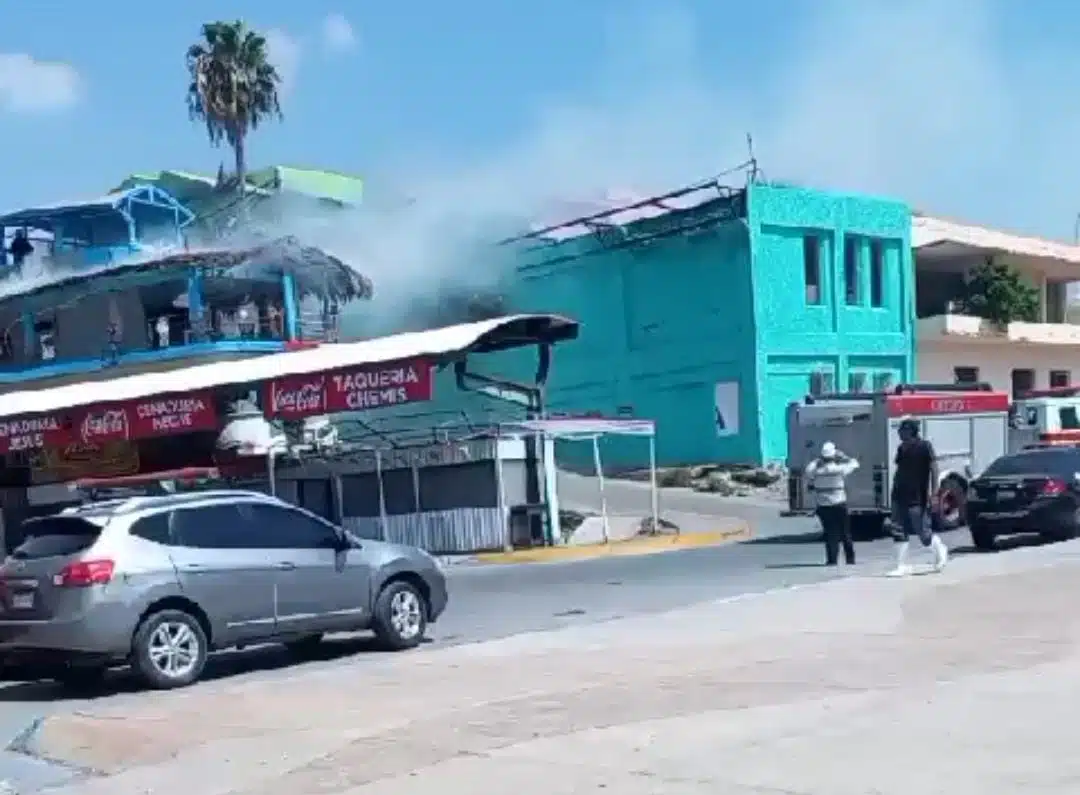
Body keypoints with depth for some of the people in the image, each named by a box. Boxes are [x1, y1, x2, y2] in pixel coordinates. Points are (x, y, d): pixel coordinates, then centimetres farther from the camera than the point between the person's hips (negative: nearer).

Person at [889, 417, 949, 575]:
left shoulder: (924, 446, -8)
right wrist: (895, 487, 14)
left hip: (917, 498, -7)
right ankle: (902, 566, 5)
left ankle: (940, 549, 28)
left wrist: (932, 492, -16)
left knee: (923, 531, 0)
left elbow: (933, 468, -11)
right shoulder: (902, 448, 12)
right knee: (899, 532, 2)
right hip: (900, 496, 7)